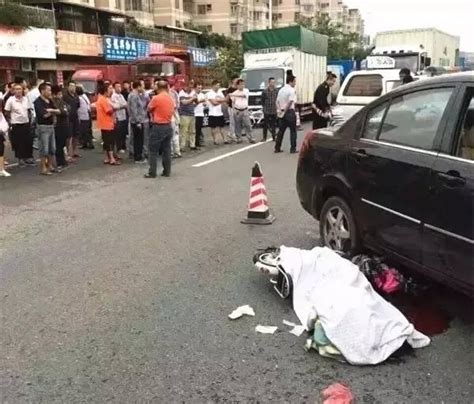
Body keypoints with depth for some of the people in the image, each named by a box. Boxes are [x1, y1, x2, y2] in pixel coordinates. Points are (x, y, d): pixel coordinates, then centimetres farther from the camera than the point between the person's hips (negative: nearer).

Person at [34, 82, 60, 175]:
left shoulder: (49, 101, 11)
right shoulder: (38, 102, -13)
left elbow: (58, 111, 6)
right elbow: (44, 114, -21)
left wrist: (51, 110, -14)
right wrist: (53, 112, -2)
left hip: (51, 126, 8)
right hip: (43, 127, -8)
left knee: (52, 148, 12)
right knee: (44, 148, -4)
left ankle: (50, 166, 24)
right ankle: (43, 168, 3)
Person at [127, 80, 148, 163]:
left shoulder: (137, 95, 15)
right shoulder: (134, 95, -16)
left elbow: (142, 105, 11)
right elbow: (134, 110, -21)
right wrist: (138, 122, -22)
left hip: (140, 121, 10)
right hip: (137, 121, -10)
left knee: (138, 140, 15)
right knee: (138, 140, -3)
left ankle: (138, 156, 22)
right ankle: (138, 158, 2)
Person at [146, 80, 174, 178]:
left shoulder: (156, 98, -13)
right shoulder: (171, 99, 5)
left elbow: (149, 109, 1)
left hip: (158, 127, -6)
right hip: (168, 126, 6)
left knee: (153, 150, 1)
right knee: (166, 150, 11)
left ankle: (152, 172, 0)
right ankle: (167, 171, 13)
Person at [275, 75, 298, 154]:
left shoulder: (281, 90, 13)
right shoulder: (292, 90, -12)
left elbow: (277, 102, 11)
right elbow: (290, 102, -22)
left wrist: (279, 110, 7)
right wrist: (285, 110, -14)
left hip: (282, 112, 7)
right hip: (289, 112, -7)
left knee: (281, 130, 12)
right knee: (293, 131, 1)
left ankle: (277, 148, 13)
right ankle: (293, 148, 2)